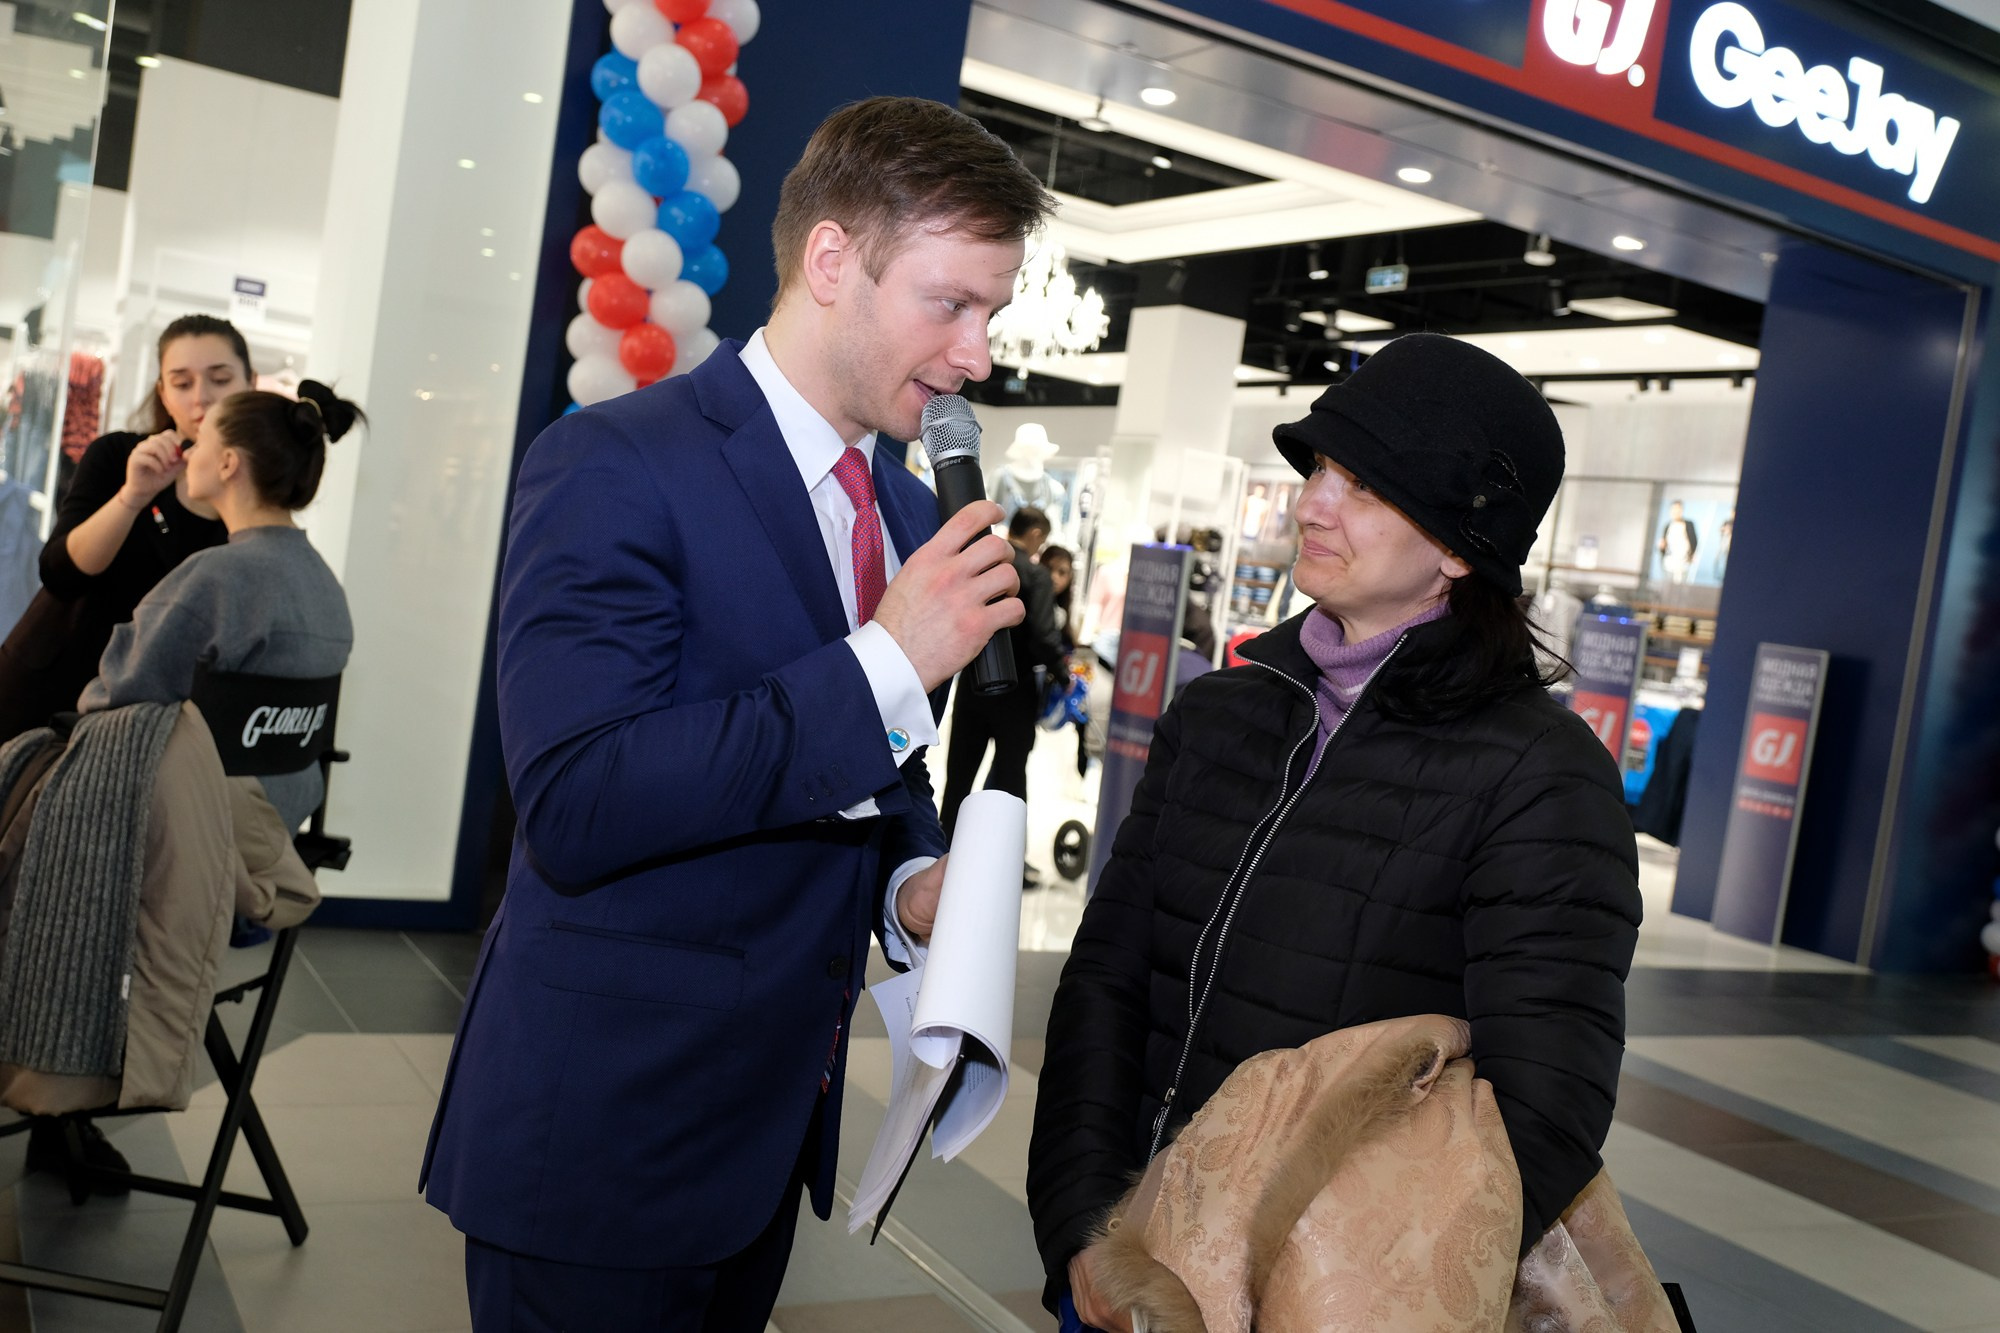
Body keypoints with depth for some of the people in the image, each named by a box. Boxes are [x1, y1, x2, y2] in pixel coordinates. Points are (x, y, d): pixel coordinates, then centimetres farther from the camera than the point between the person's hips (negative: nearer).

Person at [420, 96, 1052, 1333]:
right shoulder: (615, 466, -16)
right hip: (604, 1126, -7)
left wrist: (912, 881, -2)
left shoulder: (911, 513, 8)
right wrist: (886, 662, -26)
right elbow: (576, 808, -26)